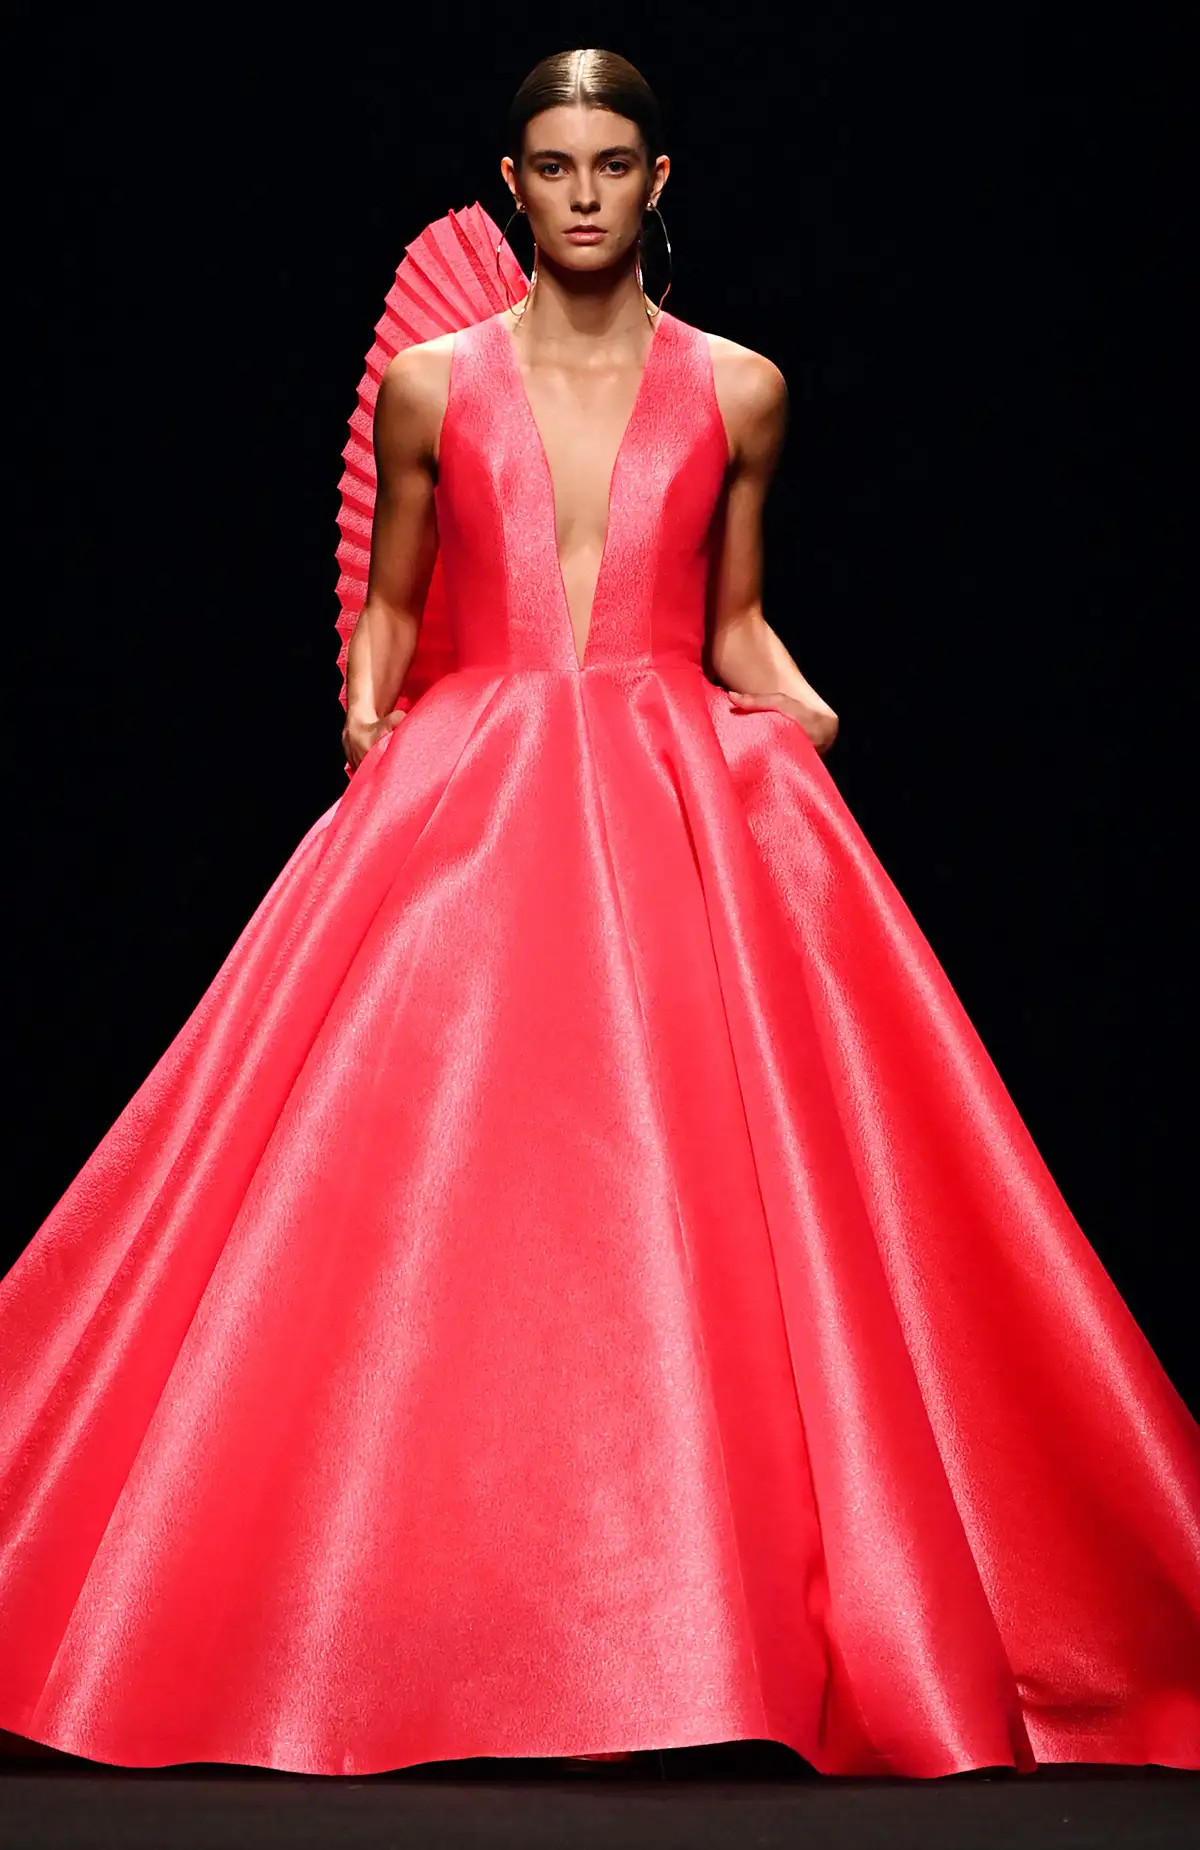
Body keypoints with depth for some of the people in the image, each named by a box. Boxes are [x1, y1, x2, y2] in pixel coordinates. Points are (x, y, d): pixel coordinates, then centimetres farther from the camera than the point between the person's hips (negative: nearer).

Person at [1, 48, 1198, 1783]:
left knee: (693, 1168, -9)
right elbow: (389, 605, 15)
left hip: (685, 804, 0)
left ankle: (726, 1596, 4)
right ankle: (458, 1605, 6)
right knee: (432, 1167, -7)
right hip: (466, 796, 0)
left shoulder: (737, 391, 9)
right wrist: (371, 707, -4)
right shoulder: (430, 382, 8)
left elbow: (735, 627, 15)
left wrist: (800, 708, -5)